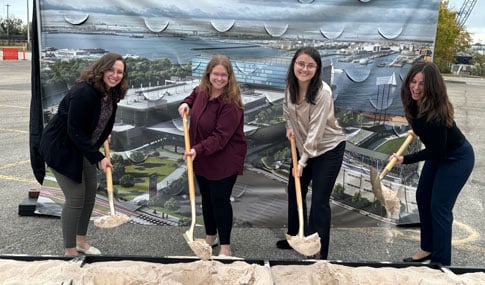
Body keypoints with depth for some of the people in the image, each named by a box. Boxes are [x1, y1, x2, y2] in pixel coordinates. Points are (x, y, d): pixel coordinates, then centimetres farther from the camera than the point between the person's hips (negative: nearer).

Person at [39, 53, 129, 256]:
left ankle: (81, 241, 31)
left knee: (90, 193, 12)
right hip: (61, 147, -9)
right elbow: (75, 131, -28)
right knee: (76, 197, -6)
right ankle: (70, 251, 10)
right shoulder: (84, 92, -29)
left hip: (83, 147, 9)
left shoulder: (111, 93, -3)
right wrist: (98, 158, -27)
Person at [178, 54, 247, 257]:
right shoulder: (202, 90, -2)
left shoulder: (230, 103, -25)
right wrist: (187, 103, 6)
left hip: (224, 159, -7)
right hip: (202, 157, 8)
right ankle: (210, 236, 38)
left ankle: (225, 247, 15)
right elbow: (194, 94, 26)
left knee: (220, 200, -1)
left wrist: (198, 149, -38)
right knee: (206, 198, 18)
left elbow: (220, 137, -29)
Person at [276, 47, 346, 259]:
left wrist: (303, 162, -26)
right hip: (303, 146, 7)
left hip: (328, 149, -7)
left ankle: (320, 252, 10)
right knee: (294, 192, 16)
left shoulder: (322, 92, -27)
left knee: (319, 201, -4)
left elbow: (316, 130, -27)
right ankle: (295, 237, 37)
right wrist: (290, 126, -3)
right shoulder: (291, 85, -7)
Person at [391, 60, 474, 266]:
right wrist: (417, 131, 24)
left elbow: (435, 150, -29)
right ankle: (428, 248, 28)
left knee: (439, 207, -7)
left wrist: (405, 160, -32)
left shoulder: (436, 112, -35)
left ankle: (441, 262, 5)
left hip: (457, 158, -8)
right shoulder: (415, 102, -14)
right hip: (439, 154, 9)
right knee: (422, 197, 12)